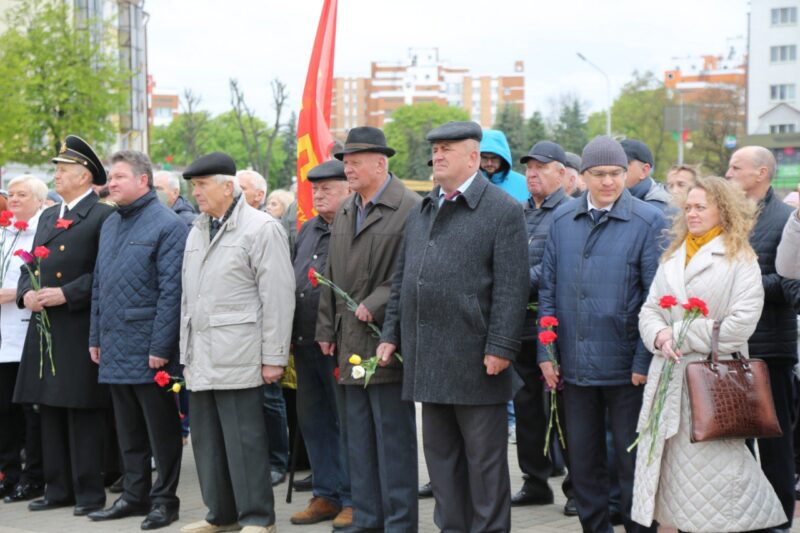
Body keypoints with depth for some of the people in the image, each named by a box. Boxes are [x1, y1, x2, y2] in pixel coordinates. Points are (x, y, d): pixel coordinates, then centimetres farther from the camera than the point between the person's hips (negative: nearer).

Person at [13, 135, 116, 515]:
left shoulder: (104, 217, -6)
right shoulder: (47, 217, 19)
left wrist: (66, 294, -18)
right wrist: (26, 293, 0)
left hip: (81, 328, -7)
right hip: (45, 327, 8)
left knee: (84, 412, -3)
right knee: (50, 410, 10)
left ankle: (89, 492, 4)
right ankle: (58, 488, 18)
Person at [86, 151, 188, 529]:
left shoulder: (167, 225, -10)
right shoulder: (110, 225, 14)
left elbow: (171, 290, -14)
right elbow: (99, 286, 18)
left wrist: (161, 347, -17)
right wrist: (95, 338, 13)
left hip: (148, 348, -7)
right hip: (114, 348, 7)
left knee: (161, 428, 2)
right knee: (128, 428, 14)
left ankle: (164, 499, 11)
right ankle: (134, 495, 23)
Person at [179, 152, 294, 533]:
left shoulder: (261, 229, -6)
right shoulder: (196, 233, 18)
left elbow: (277, 297, -10)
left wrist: (274, 357, -13)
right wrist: (185, 352, 15)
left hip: (237, 358, -7)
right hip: (200, 359, 7)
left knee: (244, 440, -4)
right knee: (207, 440, 11)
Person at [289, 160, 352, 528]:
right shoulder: (308, 231, 16)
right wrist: (290, 336, 15)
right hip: (305, 342, 9)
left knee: (347, 423, 0)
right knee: (313, 421, 14)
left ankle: (353, 500, 10)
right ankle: (326, 495, 25)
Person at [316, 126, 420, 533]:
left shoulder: (409, 209, -9)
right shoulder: (344, 212, 16)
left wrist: (375, 305, -17)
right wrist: (326, 328, 16)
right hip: (351, 342, 8)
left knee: (393, 436, -2)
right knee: (359, 437, 12)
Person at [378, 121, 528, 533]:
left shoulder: (503, 210, -6)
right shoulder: (421, 212, 16)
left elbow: (510, 288, -12)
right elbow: (402, 279, 18)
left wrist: (500, 348, -17)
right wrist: (391, 334, 12)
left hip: (474, 360, -7)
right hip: (428, 360, 7)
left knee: (484, 458, 3)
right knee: (440, 454, 13)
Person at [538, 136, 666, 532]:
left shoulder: (648, 221, -6)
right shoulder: (562, 220, 6)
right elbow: (548, 289, 8)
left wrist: (645, 362, -11)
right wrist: (545, 351, 1)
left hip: (625, 365, -4)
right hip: (574, 364, 4)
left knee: (632, 462, 6)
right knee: (582, 459, 13)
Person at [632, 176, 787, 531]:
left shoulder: (741, 260, -4)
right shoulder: (672, 258, 16)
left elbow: (740, 324, -14)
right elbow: (649, 310, 14)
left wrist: (682, 336, -12)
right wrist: (660, 336, -9)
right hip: (670, 376, 6)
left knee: (714, 469, -6)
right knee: (674, 465, 8)